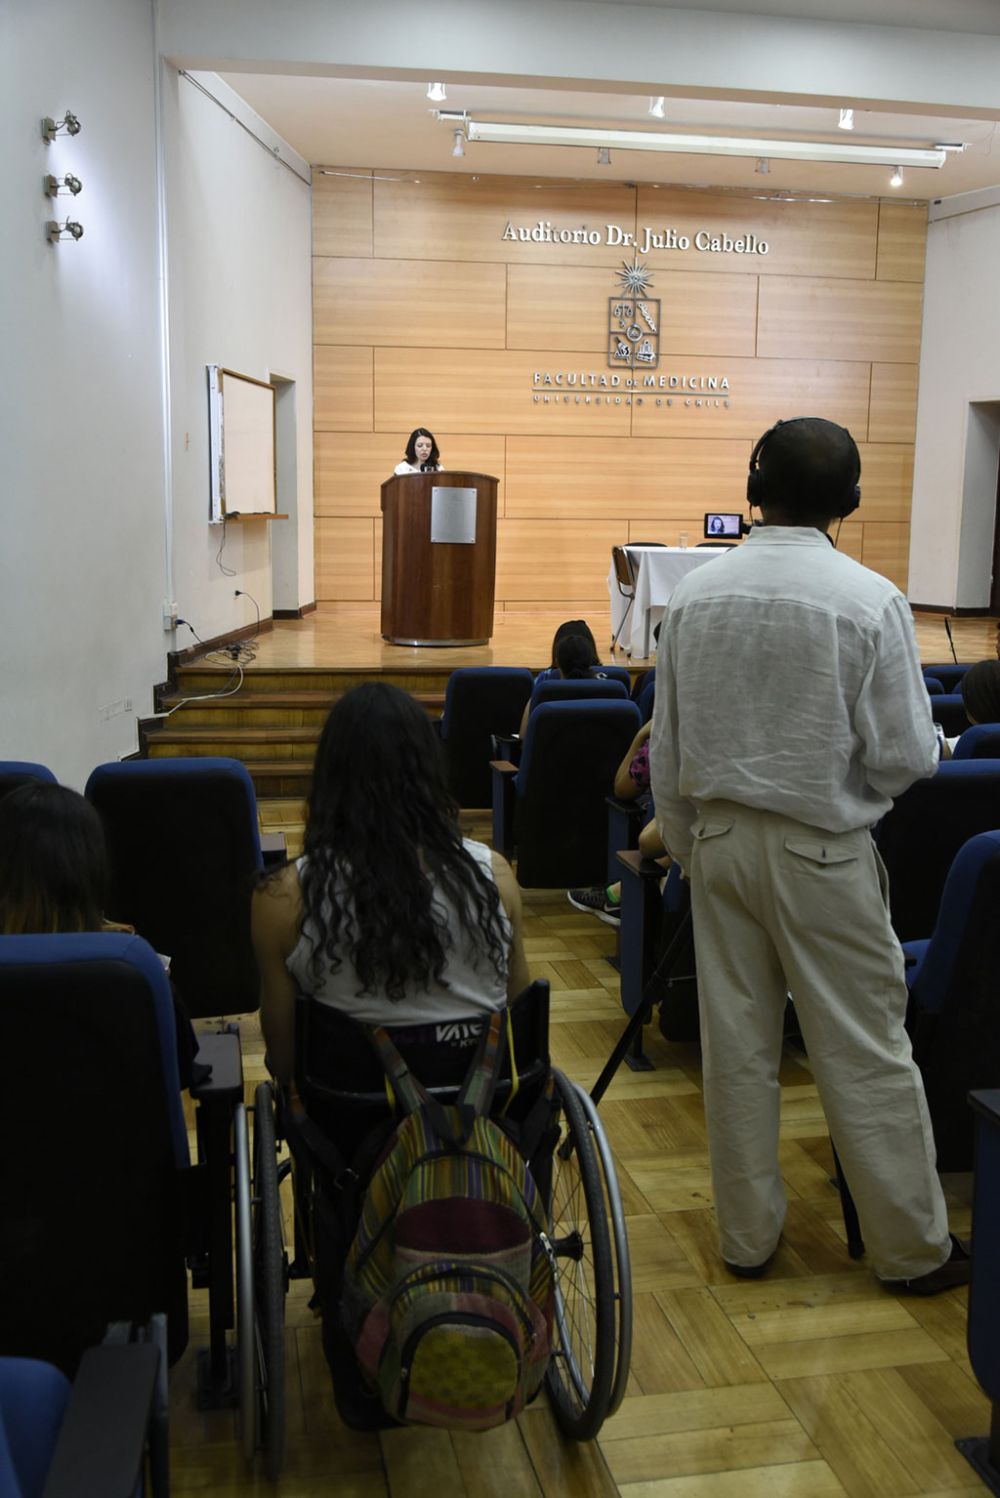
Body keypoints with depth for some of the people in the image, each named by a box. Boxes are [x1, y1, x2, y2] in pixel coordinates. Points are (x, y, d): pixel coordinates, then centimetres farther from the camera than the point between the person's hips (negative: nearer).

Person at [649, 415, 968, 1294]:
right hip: (822, 853, -4)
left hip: (720, 839, 4)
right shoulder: (870, 601, -14)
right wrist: (931, 744, 12)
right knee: (865, 1054, 8)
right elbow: (905, 758, -11)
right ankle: (913, 1248, 22)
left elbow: (667, 751, 3)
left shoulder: (696, 596, -2)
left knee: (737, 1044, 13)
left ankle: (748, 1235, 26)